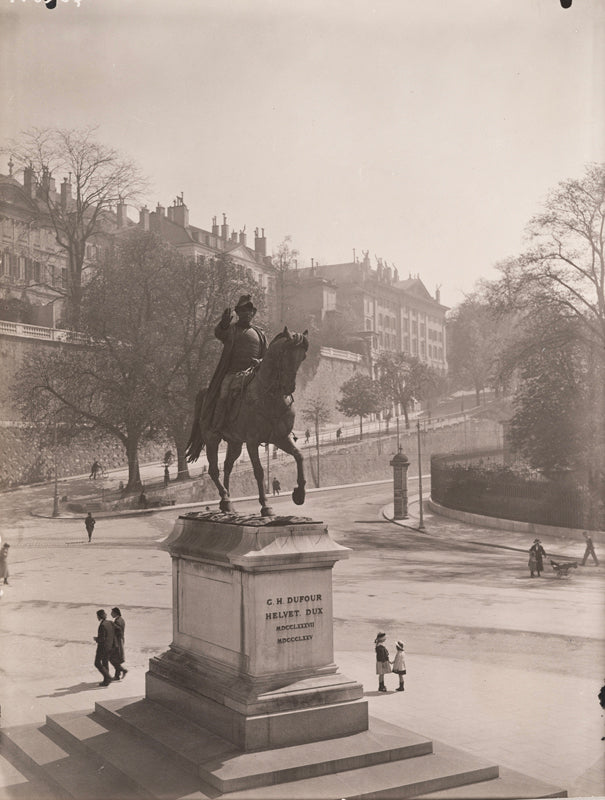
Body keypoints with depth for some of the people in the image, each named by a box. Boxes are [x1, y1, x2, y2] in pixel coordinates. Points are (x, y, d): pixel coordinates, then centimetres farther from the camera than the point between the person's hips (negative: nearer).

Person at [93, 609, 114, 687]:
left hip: (102, 647, -8)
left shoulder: (102, 625, -23)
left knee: (97, 663, 4)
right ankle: (106, 681, 18)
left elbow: (102, 639, -25)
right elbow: (112, 636, 11)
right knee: (105, 663, 16)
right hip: (109, 646, 8)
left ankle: (108, 677, -4)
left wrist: (96, 639, -5)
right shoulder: (110, 623, 4)